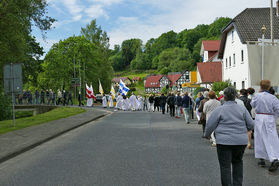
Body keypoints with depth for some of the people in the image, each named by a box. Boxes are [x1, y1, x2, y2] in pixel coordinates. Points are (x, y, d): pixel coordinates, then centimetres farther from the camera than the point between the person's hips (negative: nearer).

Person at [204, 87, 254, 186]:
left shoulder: (219, 110, -7)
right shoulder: (242, 109, 2)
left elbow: (210, 125, -4)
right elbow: (251, 124, 4)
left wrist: (206, 134, 14)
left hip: (224, 141, -4)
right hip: (241, 141, 4)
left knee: (225, 166, 3)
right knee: (237, 162, 22)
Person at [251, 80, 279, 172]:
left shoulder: (257, 96, -6)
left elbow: (252, 104, 12)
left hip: (259, 118, 0)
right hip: (270, 119, 0)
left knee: (260, 139, 12)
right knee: (271, 139, 1)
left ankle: (262, 159, 18)